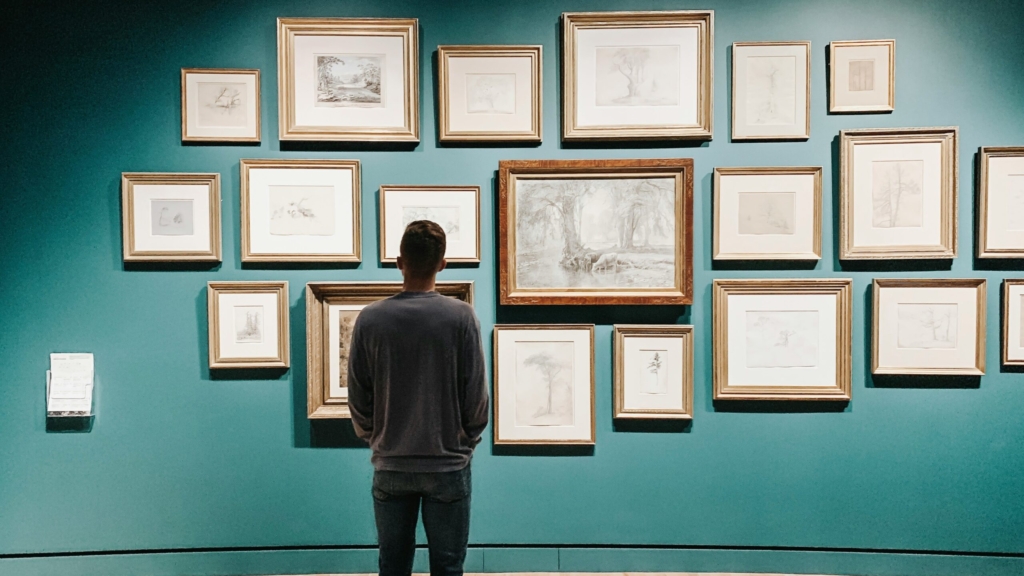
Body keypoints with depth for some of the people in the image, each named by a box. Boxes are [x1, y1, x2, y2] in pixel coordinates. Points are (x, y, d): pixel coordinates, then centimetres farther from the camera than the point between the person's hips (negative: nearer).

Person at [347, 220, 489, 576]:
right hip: (448, 466, -1)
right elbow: (476, 395, -7)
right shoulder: (461, 316, -11)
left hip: (390, 467, 2)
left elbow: (358, 398, -1)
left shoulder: (370, 319, -7)